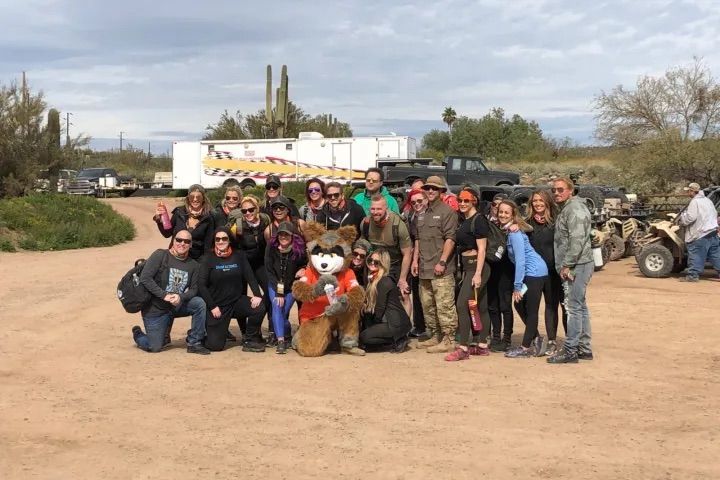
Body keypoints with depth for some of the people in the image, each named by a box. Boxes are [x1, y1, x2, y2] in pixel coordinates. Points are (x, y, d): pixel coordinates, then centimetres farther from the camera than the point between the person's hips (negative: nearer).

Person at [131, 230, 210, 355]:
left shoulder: (193, 265, 0)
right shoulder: (160, 255, -13)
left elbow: (193, 289, -2)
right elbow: (145, 278, -21)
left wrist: (181, 297, -24)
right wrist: (164, 295, -27)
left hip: (177, 306, 4)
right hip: (155, 309, -4)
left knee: (199, 303, -22)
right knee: (155, 348, -5)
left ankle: (194, 343, -11)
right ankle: (138, 334, 31)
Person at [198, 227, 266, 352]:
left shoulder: (239, 255, 3)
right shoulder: (208, 259, -4)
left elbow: (249, 276, -3)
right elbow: (202, 285, -8)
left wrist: (257, 294, -19)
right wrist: (212, 307, -15)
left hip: (237, 301, 3)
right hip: (217, 305, -3)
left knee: (259, 308, -25)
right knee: (215, 345, -11)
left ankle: (250, 341, -5)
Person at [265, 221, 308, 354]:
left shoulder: (299, 249, -15)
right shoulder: (271, 247, -12)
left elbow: (305, 266, 3)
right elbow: (269, 271, -9)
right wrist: (278, 291, -13)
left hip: (291, 287, -1)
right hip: (275, 285, 1)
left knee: (283, 311, -13)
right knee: (276, 306, -22)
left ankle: (287, 337, 12)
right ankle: (281, 340, -26)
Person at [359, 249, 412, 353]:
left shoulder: (384, 282, -14)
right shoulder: (374, 280, 15)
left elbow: (380, 309, -12)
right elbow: (369, 307, 15)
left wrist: (372, 327, 0)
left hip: (397, 324, -9)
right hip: (390, 321, 9)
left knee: (364, 337, -12)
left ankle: (399, 340, -3)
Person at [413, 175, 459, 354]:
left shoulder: (447, 212, -6)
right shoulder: (422, 214, 19)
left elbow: (450, 239, -13)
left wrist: (442, 261, -18)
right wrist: (416, 260, 16)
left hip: (441, 271, -9)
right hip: (424, 269, 9)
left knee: (444, 306, -8)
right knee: (427, 305, 14)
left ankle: (448, 340, -4)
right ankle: (434, 336, 24)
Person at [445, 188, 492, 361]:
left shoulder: (478, 220, -12)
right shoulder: (465, 221, 14)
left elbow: (481, 249, -16)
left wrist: (478, 274, -20)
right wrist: (464, 273, 16)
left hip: (476, 267, -9)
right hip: (467, 268, 9)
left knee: (462, 305, -13)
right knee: (481, 307, 11)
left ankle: (463, 348, -11)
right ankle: (482, 346, 15)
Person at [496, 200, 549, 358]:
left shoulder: (514, 232, -16)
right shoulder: (509, 230, 10)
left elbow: (520, 260, -19)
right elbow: (516, 259, 12)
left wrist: (517, 286, -16)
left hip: (535, 272, -9)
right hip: (530, 273, 9)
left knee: (531, 310, -1)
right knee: (519, 305, 14)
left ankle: (525, 348, 5)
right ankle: (536, 338, 24)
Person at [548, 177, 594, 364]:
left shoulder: (574, 209, -13)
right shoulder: (565, 209, 19)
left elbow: (577, 240, -22)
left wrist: (567, 265, -21)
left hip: (576, 265, -11)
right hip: (576, 266, 11)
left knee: (574, 308, -8)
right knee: (580, 307, 14)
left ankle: (570, 350, -6)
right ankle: (584, 348, 21)